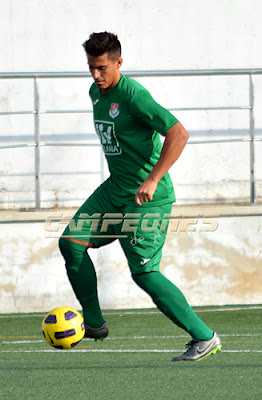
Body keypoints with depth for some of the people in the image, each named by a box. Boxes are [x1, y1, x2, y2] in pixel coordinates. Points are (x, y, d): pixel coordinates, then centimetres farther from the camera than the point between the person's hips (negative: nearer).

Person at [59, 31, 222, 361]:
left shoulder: (132, 94, -20)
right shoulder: (96, 93, 8)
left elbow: (178, 135, -26)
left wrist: (152, 180, -30)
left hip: (149, 198, -9)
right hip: (114, 190, 9)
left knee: (144, 272, -13)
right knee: (71, 242, 2)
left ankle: (205, 338, -6)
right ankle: (94, 324, 13)